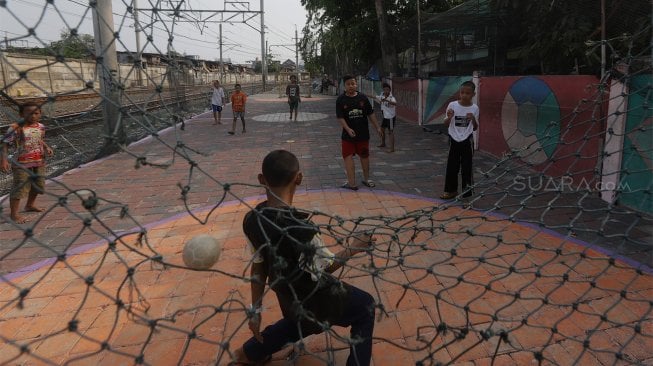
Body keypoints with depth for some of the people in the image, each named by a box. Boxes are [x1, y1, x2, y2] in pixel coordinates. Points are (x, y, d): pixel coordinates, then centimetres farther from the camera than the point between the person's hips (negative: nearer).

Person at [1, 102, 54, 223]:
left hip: (39, 162, 7)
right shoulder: (16, 128, -17)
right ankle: (14, 213, 5)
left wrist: (47, 148, -1)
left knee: (39, 185, 19)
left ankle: (30, 205, 42)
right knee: (20, 187, -5)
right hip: (22, 163, -7)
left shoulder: (40, 127, 2)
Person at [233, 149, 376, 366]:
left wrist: (255, 309, 6)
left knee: (302, 320, 38)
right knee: (365, 307, 20)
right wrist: (352, 248, -5)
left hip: (288, 296, 6)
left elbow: (258, 268, -5)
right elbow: (325, 269, -20)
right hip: (317, 297, -6)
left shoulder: (252, 220, -16)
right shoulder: (300, 227, -36)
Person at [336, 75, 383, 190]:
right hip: (348, 134, -2)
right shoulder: (341, 100, -5)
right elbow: (340, 117, -10)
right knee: (348, 156, -4)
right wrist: (348, 129, -23)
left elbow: (371, 114, 7)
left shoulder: (363, 98, 1)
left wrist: (377, 127, 5)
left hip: (363, 133, 2)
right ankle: (351, 182, 3)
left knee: (364, 155, 12)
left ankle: (366, 178, 24)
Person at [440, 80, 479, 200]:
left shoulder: (474, 108, -4)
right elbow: (446, 125, -1)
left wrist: (473, 119, -16)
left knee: (466, 167, 3)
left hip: (467, 141, 0)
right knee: (452, 166, 7)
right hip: (454, 140, 1)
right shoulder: (452, 105, -7)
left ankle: (467, 192, 13)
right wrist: (449, 117, -22)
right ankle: (451, 190, 21)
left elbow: (475, 128, 3)